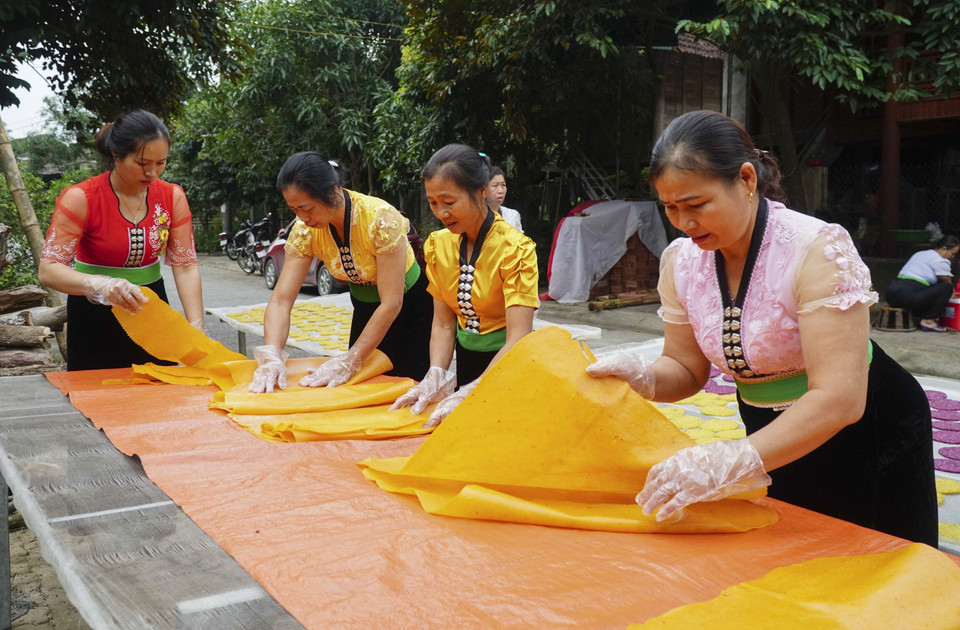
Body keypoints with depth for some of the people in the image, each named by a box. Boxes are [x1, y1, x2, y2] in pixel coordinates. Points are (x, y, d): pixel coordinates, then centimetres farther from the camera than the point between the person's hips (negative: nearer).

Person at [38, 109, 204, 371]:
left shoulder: (172, 197, -6)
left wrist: (197, 328, -23)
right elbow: (48, 270, -21)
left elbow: (185, 265, -10)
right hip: (96, 317, -3)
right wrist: (100, 285, -42)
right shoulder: (81, 198, -16)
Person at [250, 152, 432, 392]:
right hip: (366, 310, 5)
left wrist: (348, 361, -32)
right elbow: (281, 300, -18)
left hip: (409, 308, -4)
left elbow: (391, 303, -30)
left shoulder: (381, 218, -31)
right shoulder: (305, 230, -16)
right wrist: (271, 357, -34)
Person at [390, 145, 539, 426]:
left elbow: (518, 339, -27)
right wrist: (435, 375, -21)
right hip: (466, 358, 5)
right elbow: (443, 323, -2)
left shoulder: (515, 248, -21)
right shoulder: (437, 245, -2)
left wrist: (469, 393, -37)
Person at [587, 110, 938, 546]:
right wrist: (642, 378, -24)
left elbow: (839, 399, -34)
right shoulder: (682, 261, -10)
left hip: (869, 433, -5)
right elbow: (687, 369, 0)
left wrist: (731, 463, -44)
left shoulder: (818, 250, -28)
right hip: (774, 436, 5)